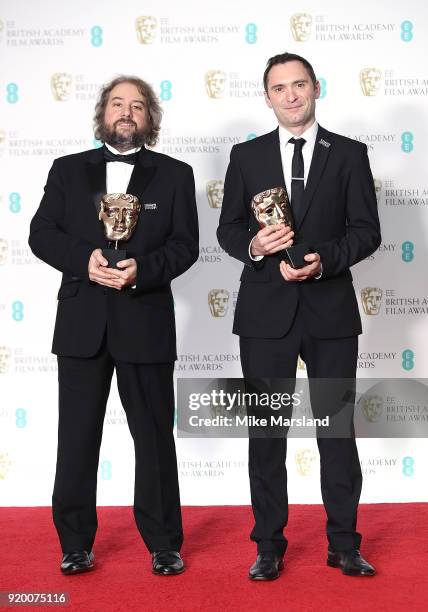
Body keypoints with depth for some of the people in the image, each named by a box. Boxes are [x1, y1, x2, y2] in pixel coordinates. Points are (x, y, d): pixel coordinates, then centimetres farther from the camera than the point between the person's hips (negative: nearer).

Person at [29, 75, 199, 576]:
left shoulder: (174, 175, 7)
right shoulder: (68, 170, 10)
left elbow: (185, 245, 0)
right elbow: (41, 233, 3)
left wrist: (142, 268, -18)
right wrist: (84, 260, -14)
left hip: (146, 322, -1)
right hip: (82, 323, 2)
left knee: (155, 437, 6)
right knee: (77, 438, 7)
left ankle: (163, 544, 20)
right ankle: (75, 544, 21)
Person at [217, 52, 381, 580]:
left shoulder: (349, 154, 4)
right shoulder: (246, 156, 7)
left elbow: (366, 230, 0)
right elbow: (227, 229, 8)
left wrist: (323, 260, -16)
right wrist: (253, 245, -14)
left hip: (330, 309, 0)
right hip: (265, 311, 1)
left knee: (337, 428, 6)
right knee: (266, 431, 7)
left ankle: (343, 545, 21)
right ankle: (269, 546, 20)